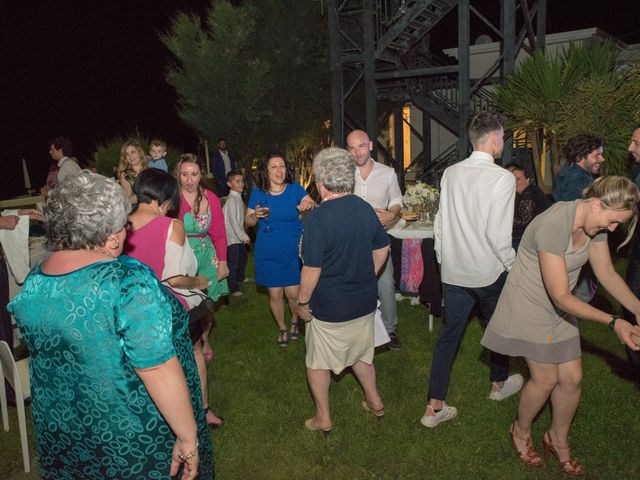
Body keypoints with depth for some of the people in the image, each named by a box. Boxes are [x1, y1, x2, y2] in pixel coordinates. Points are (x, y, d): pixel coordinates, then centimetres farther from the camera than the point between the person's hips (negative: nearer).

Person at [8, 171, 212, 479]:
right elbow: (159, 371, -28)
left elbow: (43, 354, 9)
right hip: (137, 440, -6)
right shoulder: (128, 280, -28)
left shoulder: (31, 284, -6)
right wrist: (188, 437, -19)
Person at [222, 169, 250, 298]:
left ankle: (240, 278, 46)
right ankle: (234, 289, 7)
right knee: (233, 263, -2)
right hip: (232, 237, -10)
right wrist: (244, 236, -18)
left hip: (239, 236, 10)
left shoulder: (238, 198, 10)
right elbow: (233, 221, -20)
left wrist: (243, 235, 14)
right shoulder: (232, 199, -17)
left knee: (242, 258, 25)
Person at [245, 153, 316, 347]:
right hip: (268, 253, 1)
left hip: (293, 251, -1)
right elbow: (247, 221, 5)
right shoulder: (257, 193, -3)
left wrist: (311, 205, -40)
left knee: (293, 293, -1)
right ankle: (282, 328, 32)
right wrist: (256, 216, -17)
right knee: (275, 294, 8)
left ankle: (295, 321, 31)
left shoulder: (295, 189, -6)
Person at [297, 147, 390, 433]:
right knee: (360, 353, 27)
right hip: (365, 301, 6)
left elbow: (312, 270, -21)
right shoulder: (365, 209, -4)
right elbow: (382, 250, 6)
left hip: (329, 307, -6)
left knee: (318, 362, 15)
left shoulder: (317, 218, -22)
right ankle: (374, 401, 39)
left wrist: (303, 303, -8)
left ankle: (323, 418, 26)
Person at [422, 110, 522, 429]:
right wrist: (513, 266, -5)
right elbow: (498, 234, -20)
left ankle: (435, 406, 13)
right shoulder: (502, 178, -17)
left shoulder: (450, 173, 0)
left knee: (449, 333, 10)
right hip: (489, 271, -4)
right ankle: (499, 384, 44)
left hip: (453, 271, 4)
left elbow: (440, 223, 5)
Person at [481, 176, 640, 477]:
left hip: (559, 308, 7)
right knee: (546, 379, 0)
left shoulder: (595, 223, -7)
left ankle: (558, 440, 33)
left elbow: (607, 274, 2)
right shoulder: (553, 225, -33)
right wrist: (613, 322, -30)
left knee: (571, 378, 8)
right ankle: (521, 432, 29)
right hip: (529, 305, -7)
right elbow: (561, 296, -30)